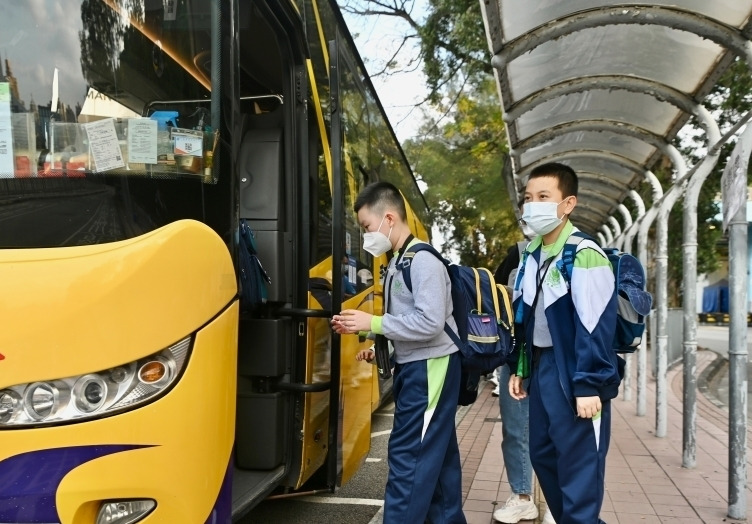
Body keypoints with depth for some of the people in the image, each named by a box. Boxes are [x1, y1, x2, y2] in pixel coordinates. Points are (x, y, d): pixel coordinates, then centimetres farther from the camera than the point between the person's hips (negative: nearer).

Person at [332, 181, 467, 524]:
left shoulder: (423, 262, -17)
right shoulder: (399, 262, 11)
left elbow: (429, 323, -23)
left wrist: (372, 322, -19)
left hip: (430, 369, -9)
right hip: (415, 367, 9)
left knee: (407, 455, -5)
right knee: (437, 453, 16)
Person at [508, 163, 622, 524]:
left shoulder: (584, 256, -16)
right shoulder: (531, 255, 11)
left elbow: (595, 326, -20)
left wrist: (588, 385, -21)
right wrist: (518, 368, 17)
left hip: (573, 371, -9)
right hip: (541, 366, 9)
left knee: (578, 463, -1)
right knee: (542, 455, 16)